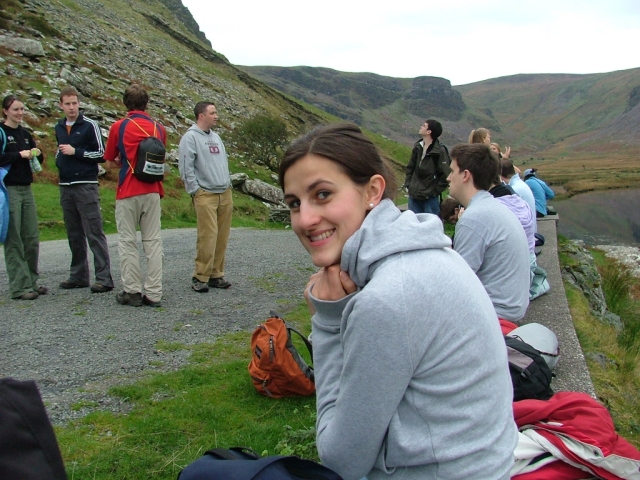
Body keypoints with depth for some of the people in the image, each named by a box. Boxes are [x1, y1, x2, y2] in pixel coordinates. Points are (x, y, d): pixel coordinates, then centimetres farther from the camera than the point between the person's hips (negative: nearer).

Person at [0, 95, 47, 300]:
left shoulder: (25, 134, 16)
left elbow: (38, 160, 18)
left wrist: (37, 153, -2)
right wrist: (20, 155, -16)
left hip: (26, 189, 6)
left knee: (32, 238, 7)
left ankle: (31, 281, 16)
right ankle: (19, 287, -1)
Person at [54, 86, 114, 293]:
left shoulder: (90, 125, -3)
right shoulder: (59, 128, 15)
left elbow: (101, 154, -5)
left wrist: (75, 152, -13)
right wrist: (59, 159, 7)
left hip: (86, 186, -6)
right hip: (65, 187, 6)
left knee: (94, 233, -7)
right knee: (74, 235, 11)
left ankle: (104, 278, -6)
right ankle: (78, 276, 19)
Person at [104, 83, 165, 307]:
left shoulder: (119, 127, -4)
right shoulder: (159, 128, 6)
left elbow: (110, 163, 4)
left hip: (128, 193, -3)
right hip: (153, 191, 3)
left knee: (128, 242, 5)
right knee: (153, 241, 6)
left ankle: (132, 291, 8)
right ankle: (153, 293, 6)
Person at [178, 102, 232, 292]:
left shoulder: (216, 137, 20)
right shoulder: (190, 137, -5)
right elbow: (186, 168, -11)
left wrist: (228, 184, 15)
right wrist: (195, 191, -13)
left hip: (225, 194, 7)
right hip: (205, 195, -7)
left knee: (222, 237, 6)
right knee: (208, 236, -11)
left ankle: (216, 274, 14)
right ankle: (200, 277, -1)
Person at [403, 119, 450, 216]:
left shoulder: (440, 151, -12)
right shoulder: (417, 147, 7)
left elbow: (446, 175, -12)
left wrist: (435, 191, -10)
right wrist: (408, 185, 8)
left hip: (430, 198, -6)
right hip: (413, 196, 6)